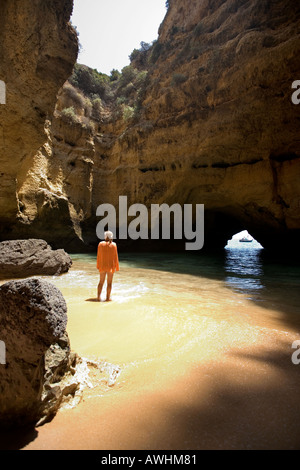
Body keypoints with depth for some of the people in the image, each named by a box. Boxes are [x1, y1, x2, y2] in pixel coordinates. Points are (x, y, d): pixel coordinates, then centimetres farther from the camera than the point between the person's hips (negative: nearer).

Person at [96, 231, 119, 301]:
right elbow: (115, 256, -6)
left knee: (101, 281, 13)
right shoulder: (113, 245, -8)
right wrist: (116, 267, 1)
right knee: (109, 282, 6)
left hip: (102, 266, 2)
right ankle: (108, 297, 8)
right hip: (111, 266, -2)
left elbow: (98, 256, 1)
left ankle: (98, 297, 8)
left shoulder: (100, 244, -2)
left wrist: (98, 266, 9)